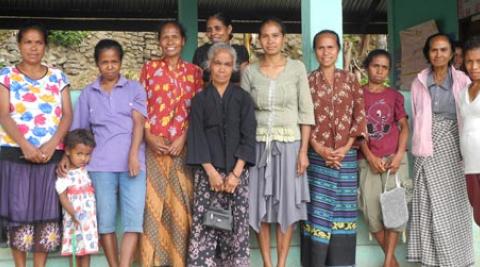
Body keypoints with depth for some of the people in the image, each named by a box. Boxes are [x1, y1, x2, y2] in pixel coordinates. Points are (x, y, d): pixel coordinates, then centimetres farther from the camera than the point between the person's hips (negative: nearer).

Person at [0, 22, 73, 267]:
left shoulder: (57, 77, 11)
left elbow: (67, 114, 4)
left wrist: (52, 144, -12)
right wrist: (25, 145, -18)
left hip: (51, 154, 2)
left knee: (47, 211, 2)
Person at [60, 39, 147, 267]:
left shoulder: (135, 88, 9)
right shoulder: (88, 94, 14)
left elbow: (138, 123, -1)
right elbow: (78, 130, 15)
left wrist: (133, 155, -14)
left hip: (133, 162, -1)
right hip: (101, 164, 1)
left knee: (133, 220, -9)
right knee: (105, 221, 2)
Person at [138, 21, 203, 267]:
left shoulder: (194, 71, 8)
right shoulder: (149, 68, 7)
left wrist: (183, 138, -8)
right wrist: (149, 137, -9)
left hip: (183, 145, 1)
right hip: (153, 144, 0)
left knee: (181, 200, 2)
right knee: (153, 200, -1)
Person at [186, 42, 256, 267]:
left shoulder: (243, 98, 7)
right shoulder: (200, 99, 7)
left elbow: (248, 136, 0)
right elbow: (197, 137, 0)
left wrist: (236, 172, -11)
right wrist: (211, 172, -12)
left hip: (237, 171, 1)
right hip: (207, 171, 0)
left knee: (237, 224, -1)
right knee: (205, 223, -6)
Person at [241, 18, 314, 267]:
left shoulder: (297, 68, 1)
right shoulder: (250, 72, 5)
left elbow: (306, 112, -1)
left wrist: (303, 150, -7)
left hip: (289, 144, -1)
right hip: (258, 144, 1)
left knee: (286, 205, 2)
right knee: (260, 206, 3)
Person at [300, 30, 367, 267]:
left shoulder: (350, 80, 9)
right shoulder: (308, 81, 4)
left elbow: (359, 117, 4)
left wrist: (345, 148, -8)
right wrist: (319, 149, -12)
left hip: (346, 155, 2)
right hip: (317, 156, -2)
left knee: (342, 208, 5)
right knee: (317, 209, -4)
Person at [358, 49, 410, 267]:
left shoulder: (394, 95, 8)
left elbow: (404, 126, 5)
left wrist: (399, 155, -9)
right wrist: (370, 157, -8)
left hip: (394, 158, 0)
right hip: (368, 161, 0)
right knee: (371, 212, -2)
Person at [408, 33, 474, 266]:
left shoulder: (462, 81, 0)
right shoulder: (419, 83, 7)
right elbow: (416, 117, 8)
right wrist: (420, 144, 2)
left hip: (452, 147, -1)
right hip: (428, 149, 2)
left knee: (453, 202, 2)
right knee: (429, 204, 2)